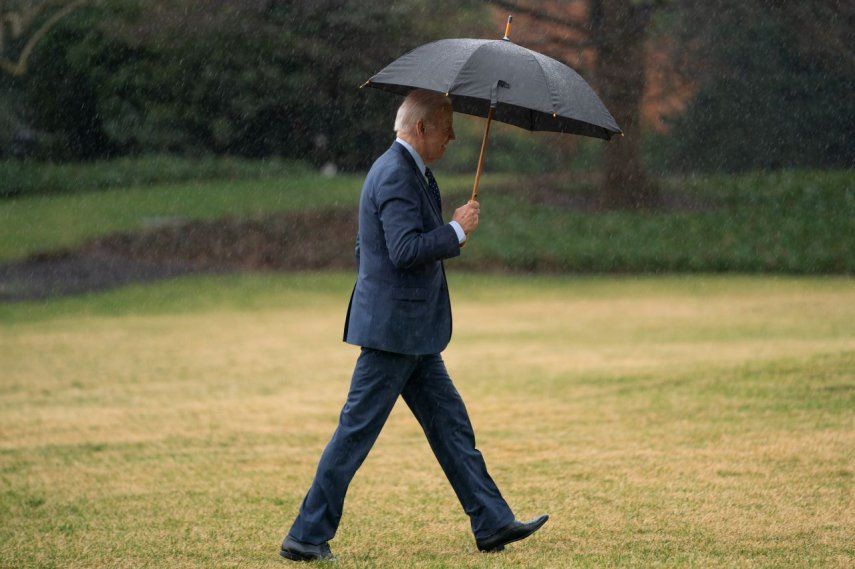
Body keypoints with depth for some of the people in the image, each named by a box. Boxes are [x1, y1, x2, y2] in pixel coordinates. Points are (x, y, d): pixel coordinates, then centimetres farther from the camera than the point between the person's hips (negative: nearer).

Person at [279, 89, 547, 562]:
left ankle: (492, 523, 15)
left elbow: (364, 248, 24)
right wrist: (457, 229, -15)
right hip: (394, 328, -11)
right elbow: (406, 249, -27)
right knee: (357, 431, -6)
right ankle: (306, 537, -1)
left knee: (450, 425, 11)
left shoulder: (393, 169, 17)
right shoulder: (397, 176, -17)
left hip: (410, 332, 11)